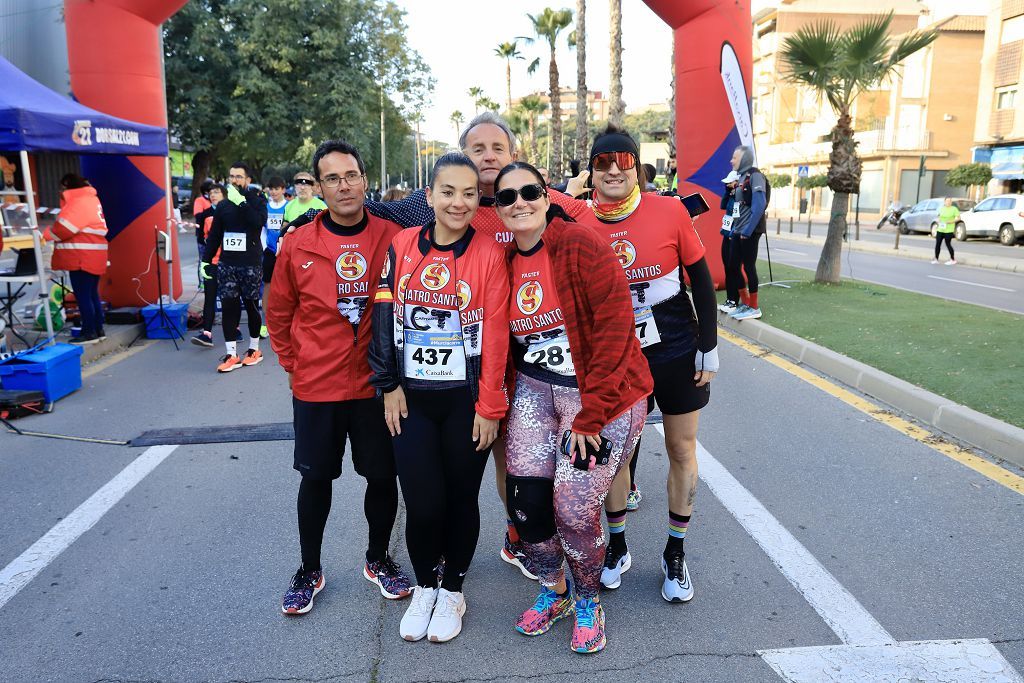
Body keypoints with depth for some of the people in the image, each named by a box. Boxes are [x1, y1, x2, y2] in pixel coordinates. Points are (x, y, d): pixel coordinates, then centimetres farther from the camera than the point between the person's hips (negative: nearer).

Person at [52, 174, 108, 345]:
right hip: (93, 256, 10)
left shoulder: (79, 201, -12)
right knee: (92, 294, 14)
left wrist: (50, 236, -3)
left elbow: (66, 225, -19)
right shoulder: (89, 198, 19)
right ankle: (98, 330, 18)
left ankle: (89, 333, -1)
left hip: (83, 257, -10)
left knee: (83, 296, -5)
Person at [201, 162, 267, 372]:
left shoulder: (256, 200, 1)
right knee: (228, 307, -1)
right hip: (227, 264, 4)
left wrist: (241, 202, -21)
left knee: (251, 306, 5)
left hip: (251, 264, -3)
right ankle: (231, 355, 4)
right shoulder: (223, 205, 12)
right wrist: (206, 260, 9)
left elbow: (258, 221, -20)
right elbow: (214, 235, 14)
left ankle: (254, 349, 21)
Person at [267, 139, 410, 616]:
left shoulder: (393, 238, -5)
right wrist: (296, 367, 5)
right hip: (315, 388, 0)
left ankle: (378, 560, 35)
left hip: (377, 385, 0)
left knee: (382, 476, 11)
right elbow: (279, 315, 8)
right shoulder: (297, 245, -4)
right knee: (316, 478, 13)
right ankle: (309, 570, 33)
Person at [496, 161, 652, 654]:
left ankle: (587, 601, 24)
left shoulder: (581, 244, -16)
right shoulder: (504, 261, 5)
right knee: (524, 497, -1)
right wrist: (511, 398, 7)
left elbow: (615, 326, -20)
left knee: (574, 507, -8)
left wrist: (591, 414, -19)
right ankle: (553, 591, 29)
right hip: (535, 391, 6)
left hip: (601, 394, -5)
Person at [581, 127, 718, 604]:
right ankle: (617, 547, 30)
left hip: (678, 351, 0)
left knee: (682, 449, 10)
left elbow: (702, 281, -2)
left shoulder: (669, 211, -10)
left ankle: (675, 554, 29)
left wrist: (709, 347, -3)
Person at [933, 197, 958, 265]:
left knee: (948, 244, -4)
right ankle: (936, 259, 9)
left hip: (948, 230, -5)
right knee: (937, 244, 1)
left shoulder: (954, 209, -2)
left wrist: (951, 221, -17)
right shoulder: (941, 208, 12)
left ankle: (953, 260, 8)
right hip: (940, 229, 5)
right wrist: (937, 220, 3)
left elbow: (958, 218, -4)